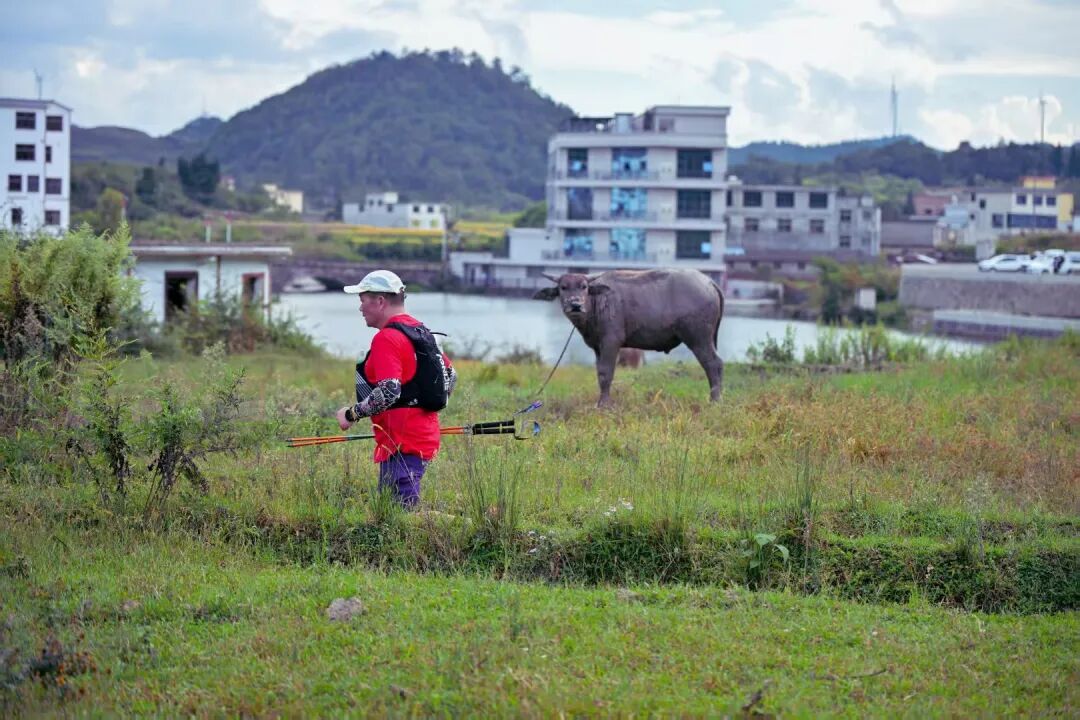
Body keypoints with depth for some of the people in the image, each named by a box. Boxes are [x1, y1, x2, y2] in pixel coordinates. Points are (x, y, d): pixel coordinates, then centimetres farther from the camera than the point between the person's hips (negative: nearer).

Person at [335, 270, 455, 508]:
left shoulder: (387, 338, -15)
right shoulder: (420, 331, 15)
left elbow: (389, 391, -25)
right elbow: (450, 374, 24)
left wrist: (351, 413, -14)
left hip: (402, 443, -10)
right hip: (425, 435, 10)